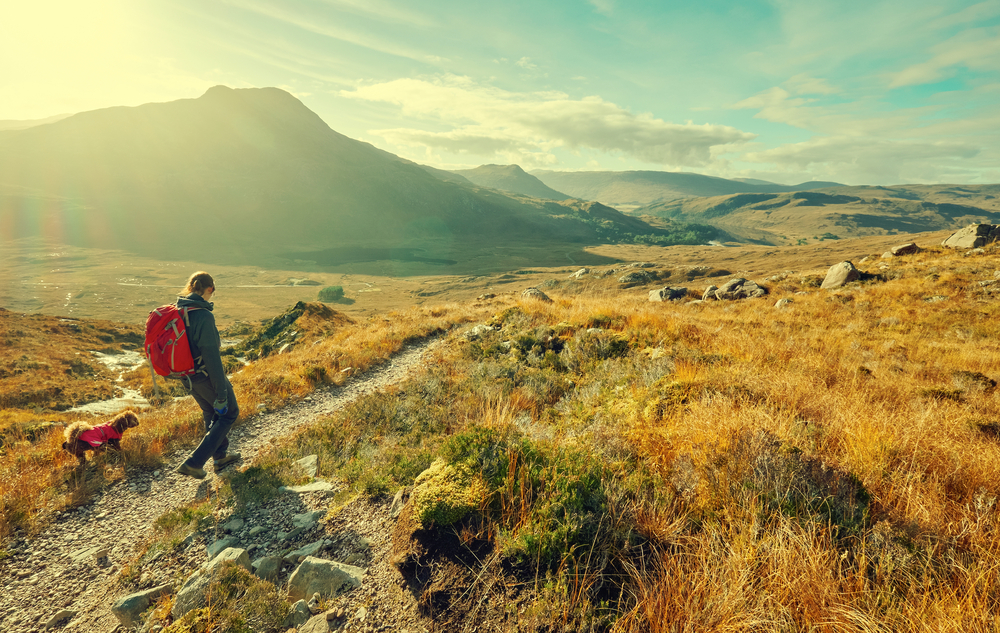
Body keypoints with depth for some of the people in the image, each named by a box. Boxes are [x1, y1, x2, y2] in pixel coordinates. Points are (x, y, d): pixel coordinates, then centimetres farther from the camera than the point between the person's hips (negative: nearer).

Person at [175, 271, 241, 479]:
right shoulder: (204, 316, -26)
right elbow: (212, 357, -26)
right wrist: (221, 393, -21)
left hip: (188, 374, 8)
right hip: (205, 375, -8)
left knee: (211, 413, 25)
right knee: (229, 413, 12)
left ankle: (221, 456, 40)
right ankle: (194, 462, 8)